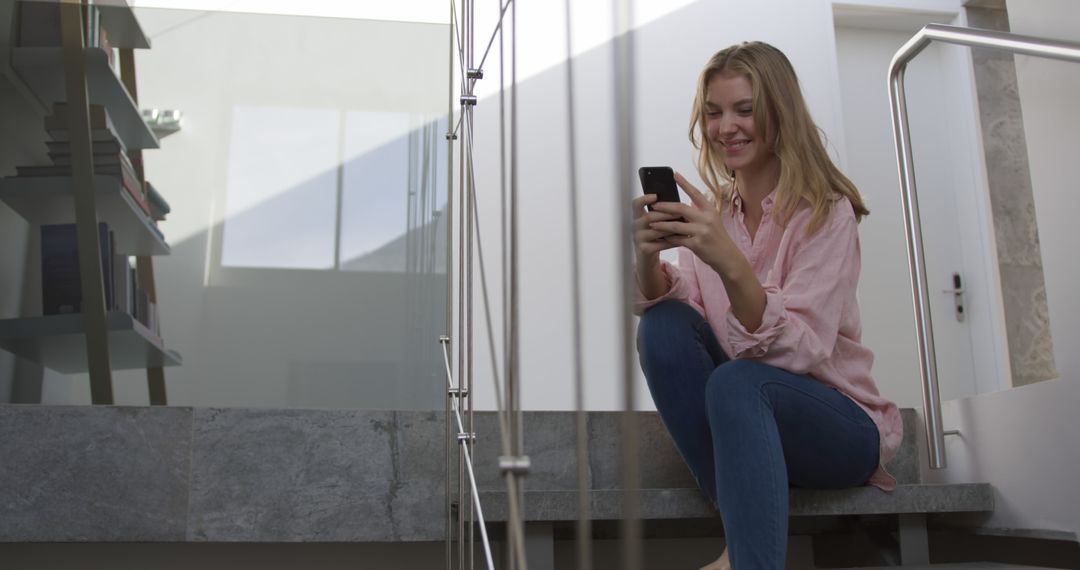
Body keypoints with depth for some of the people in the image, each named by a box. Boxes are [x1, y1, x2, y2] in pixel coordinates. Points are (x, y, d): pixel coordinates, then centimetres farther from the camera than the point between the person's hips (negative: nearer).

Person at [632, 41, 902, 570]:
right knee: (664, 327, -20)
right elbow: (665, 308, -8)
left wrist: (730, 263, -38)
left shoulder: (826, 211, -12)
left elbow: (800, 351, -24)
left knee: (736, 382, -35)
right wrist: (648, 258, -28)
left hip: (841, 426, -5)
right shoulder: (712, 213, 4)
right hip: (748, 421, 5)